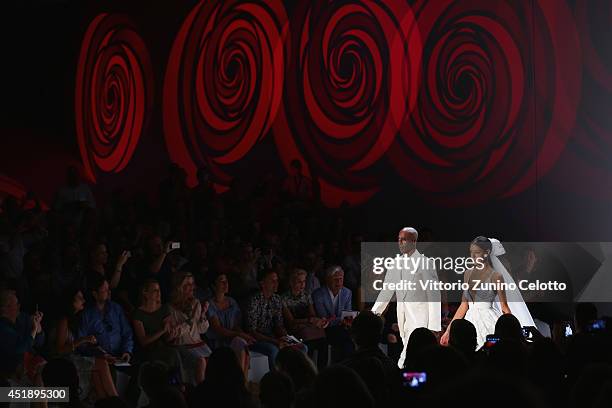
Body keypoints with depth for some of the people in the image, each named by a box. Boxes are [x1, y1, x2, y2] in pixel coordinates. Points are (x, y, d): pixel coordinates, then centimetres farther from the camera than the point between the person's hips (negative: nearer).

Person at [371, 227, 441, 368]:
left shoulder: (425, 264, -10)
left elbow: (434, 297, -10)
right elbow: (387, 292, 13)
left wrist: (434, 327, -13)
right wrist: (374, 312, -1)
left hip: (420, 320, -6)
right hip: (403, 320, 7)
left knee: (405, 363, -16)